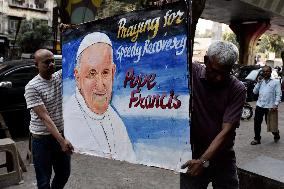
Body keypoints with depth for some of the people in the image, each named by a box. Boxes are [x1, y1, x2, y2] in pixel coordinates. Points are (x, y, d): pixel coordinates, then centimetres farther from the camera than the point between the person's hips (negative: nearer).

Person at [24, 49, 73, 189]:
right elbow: (44, 117, -22)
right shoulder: (31, 87, -15)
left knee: (64, 174, 19)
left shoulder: (60, 76, 0)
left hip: (62, 134, 5)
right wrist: (61, 140, -28)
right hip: (42, 139, -5)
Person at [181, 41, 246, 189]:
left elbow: (226, 130, -17)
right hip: (192, 155, -1)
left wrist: (203, 160, -24)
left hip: (223, 159, 1)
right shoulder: (191, 72, -10)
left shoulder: (237, 89, -11)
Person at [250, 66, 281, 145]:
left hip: (269, 107, -4)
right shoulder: (261, 81, 12)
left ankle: (276, 134, 36)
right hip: (259, 105, 4)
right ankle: (257, 139, 17)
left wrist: (276, 104, -15)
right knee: (257, 123, 4)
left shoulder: (276, 81, -2)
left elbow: (278, 94, -5)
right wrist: (258, 82, -3)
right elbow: (255, 91, 8)